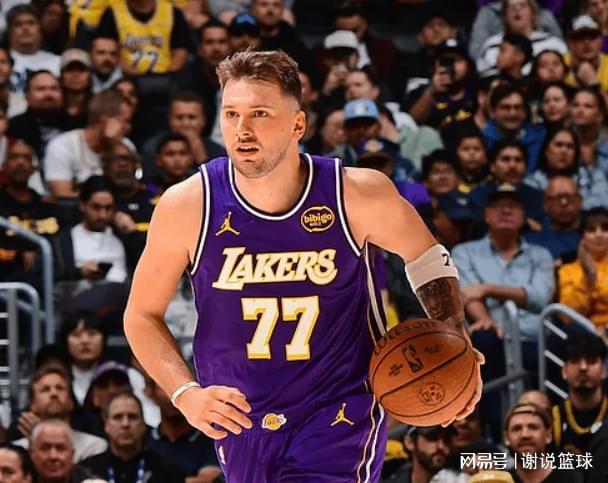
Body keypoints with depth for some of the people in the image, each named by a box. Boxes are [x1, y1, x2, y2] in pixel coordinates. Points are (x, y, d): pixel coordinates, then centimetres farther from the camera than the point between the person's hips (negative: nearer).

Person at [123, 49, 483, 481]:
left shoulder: (358, 196, -13)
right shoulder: (187, 207, -13)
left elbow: (426, 257, 8)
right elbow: (142, 315, 1)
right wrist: (185, 394, -14)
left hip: (341, 417, -2)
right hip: (238, 418, 3)